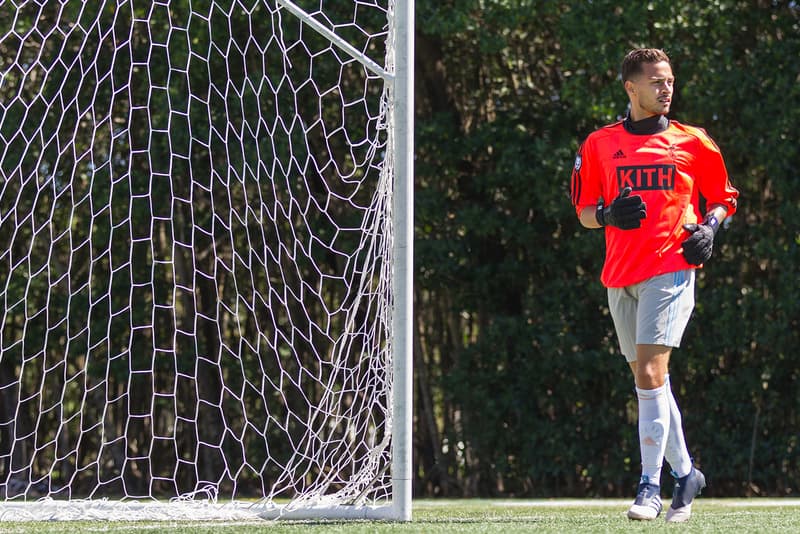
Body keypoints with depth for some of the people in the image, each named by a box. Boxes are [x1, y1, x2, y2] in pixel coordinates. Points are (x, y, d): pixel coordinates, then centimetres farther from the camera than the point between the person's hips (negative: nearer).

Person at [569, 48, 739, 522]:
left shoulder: (693, 143, 6)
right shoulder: (599, 144, 9)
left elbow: (723, 198, 16)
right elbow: (584, 212, 13)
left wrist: (709, 226, -4)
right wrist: (608, 214, -8)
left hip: (671, 269, -4)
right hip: (621, 277, 4)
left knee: (650, 374, -16)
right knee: (650, 381, 10)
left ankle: (651, 487, -15)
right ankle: (685, 472, 26)